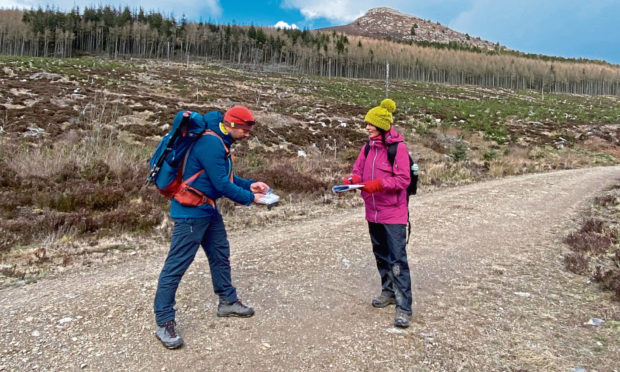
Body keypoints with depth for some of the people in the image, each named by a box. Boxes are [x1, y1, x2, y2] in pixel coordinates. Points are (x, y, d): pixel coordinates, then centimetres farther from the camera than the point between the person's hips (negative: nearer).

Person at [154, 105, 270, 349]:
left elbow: (225, 176, 18)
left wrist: (249, 185, 6)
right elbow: (221, 184, -22)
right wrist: (249, 198, -11)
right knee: (177, 264, -3)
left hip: (208, 210, 11)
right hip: (191, 212, -11)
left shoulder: (219, 141, 10)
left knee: (220, 255, 18)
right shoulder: (211, 143, -22)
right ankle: (164, 322, 6)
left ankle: (228, 302, 34)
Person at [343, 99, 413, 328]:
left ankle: (404, 307, 0)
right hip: (373, 212, 7)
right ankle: (388, 292, 35)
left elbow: (403, 180, -17)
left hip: (393, 214, -7)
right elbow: (358, 172, 9)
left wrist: (379, 184, -28)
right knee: (381, 255, 18)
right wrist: (351, 181, -12)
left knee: (397, 259, -6)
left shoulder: (398, 147, -13)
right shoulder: (368, 148, 8)